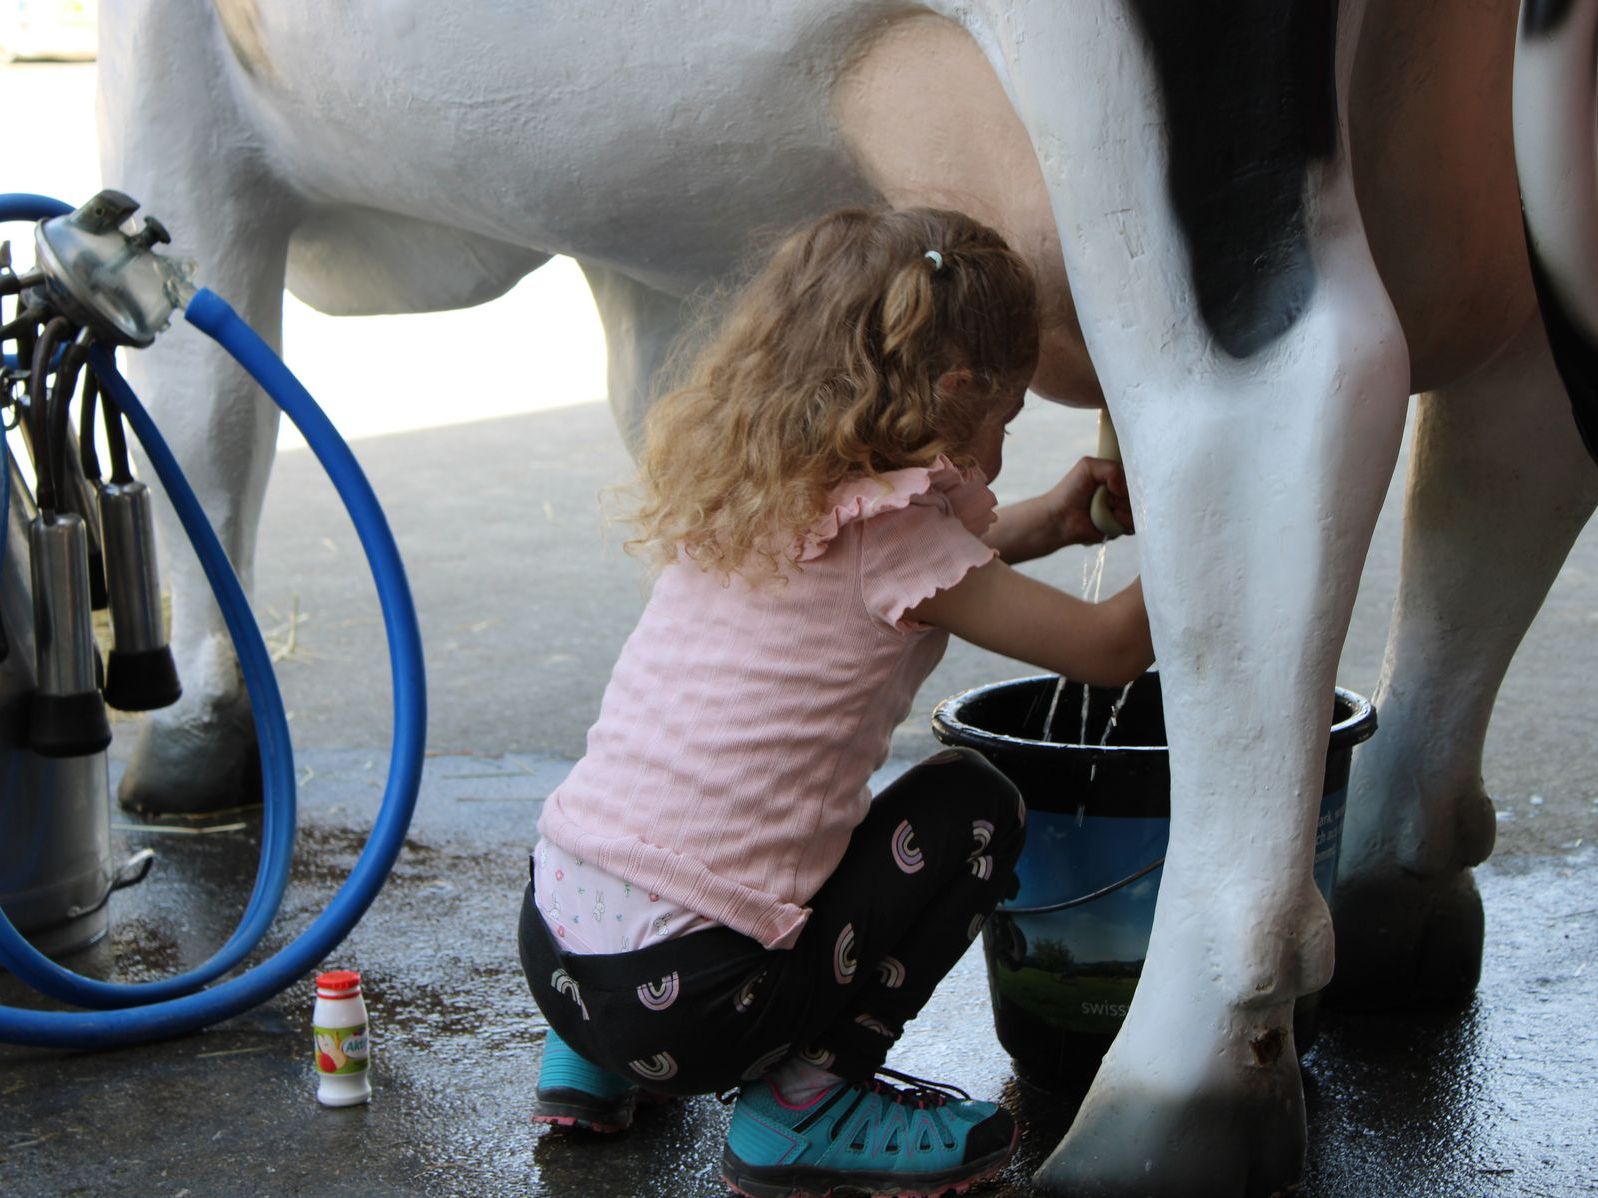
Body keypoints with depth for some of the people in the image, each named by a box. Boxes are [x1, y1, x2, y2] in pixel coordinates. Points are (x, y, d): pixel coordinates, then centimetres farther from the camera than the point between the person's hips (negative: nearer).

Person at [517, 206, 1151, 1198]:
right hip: (684, 994, -8)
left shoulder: (742, 505, 10)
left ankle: (592, 1065, 25)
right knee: (972, 805, 7)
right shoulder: (893, 536, -11)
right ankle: (801, 1104, 4)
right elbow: (1112, 647, -1)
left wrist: (1046, 522, 32)